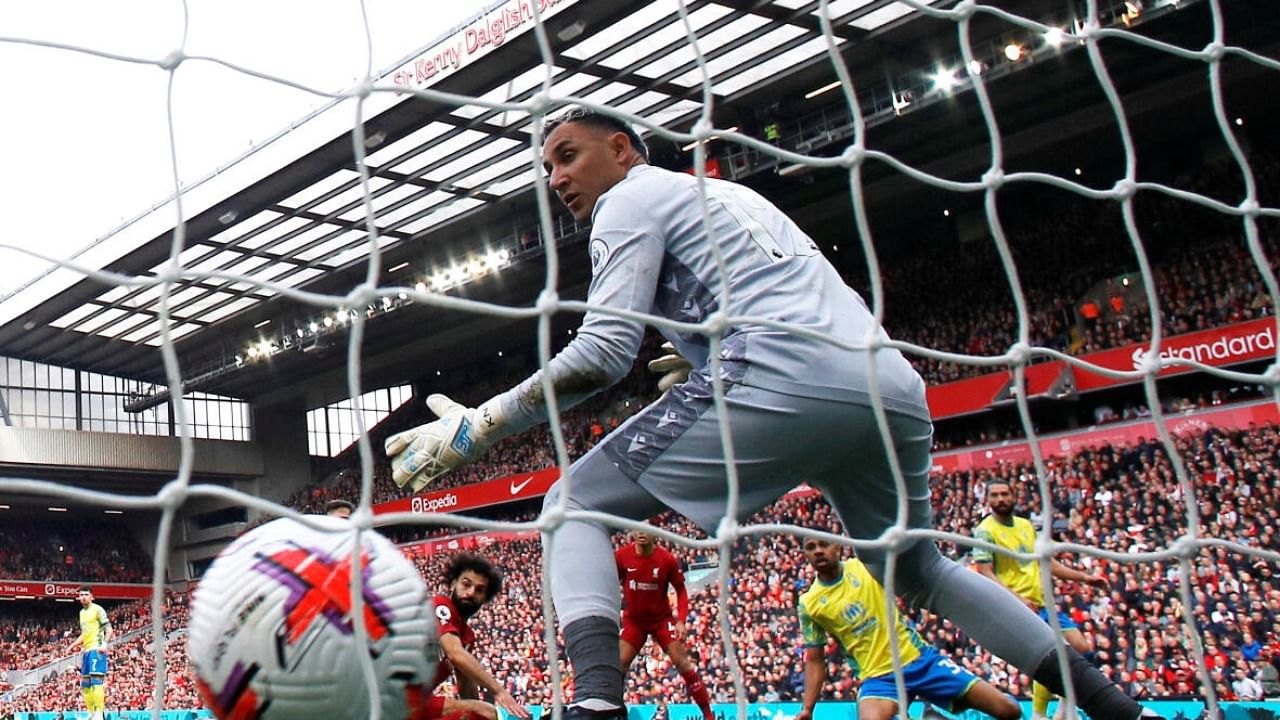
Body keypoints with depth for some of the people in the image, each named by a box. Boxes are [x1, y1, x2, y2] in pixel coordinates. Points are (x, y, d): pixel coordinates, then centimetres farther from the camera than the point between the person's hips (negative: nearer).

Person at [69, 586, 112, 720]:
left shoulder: (97, 609, -3)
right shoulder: (82, 612, 21)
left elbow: (108, 629, -8)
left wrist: (105, 644, -22)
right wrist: (75, 644, 18)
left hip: (96, 649, -9)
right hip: (86, 650, 9)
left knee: (96, 680, -15)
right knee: (85, 684, 9)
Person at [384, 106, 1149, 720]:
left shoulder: (632, 197, 10)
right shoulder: (731, 192, 34)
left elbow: (604, 353, -4)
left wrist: (479, 425, -1)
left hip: (782, 378, -8)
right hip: (890, 382, 8)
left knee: (575, 507, 2)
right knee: (921, 568, 30)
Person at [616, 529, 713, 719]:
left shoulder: (667, 559, -16)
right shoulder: (622, 556, -14)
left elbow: (680, 590, -4)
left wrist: (681, 621, -14)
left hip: (662, 618, -1)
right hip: (633, 619, 1)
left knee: (683, 663, -6)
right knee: (619, 665, -7)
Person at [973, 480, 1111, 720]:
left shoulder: (1026, 525, 14)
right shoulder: (985, 531, -8)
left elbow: (1046, 562, 22)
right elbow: (985, 573, -16)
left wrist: (1084, 578, 18)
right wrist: (1017, 598, -28)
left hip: (1045, 601, 8)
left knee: (1082, 649, 7)